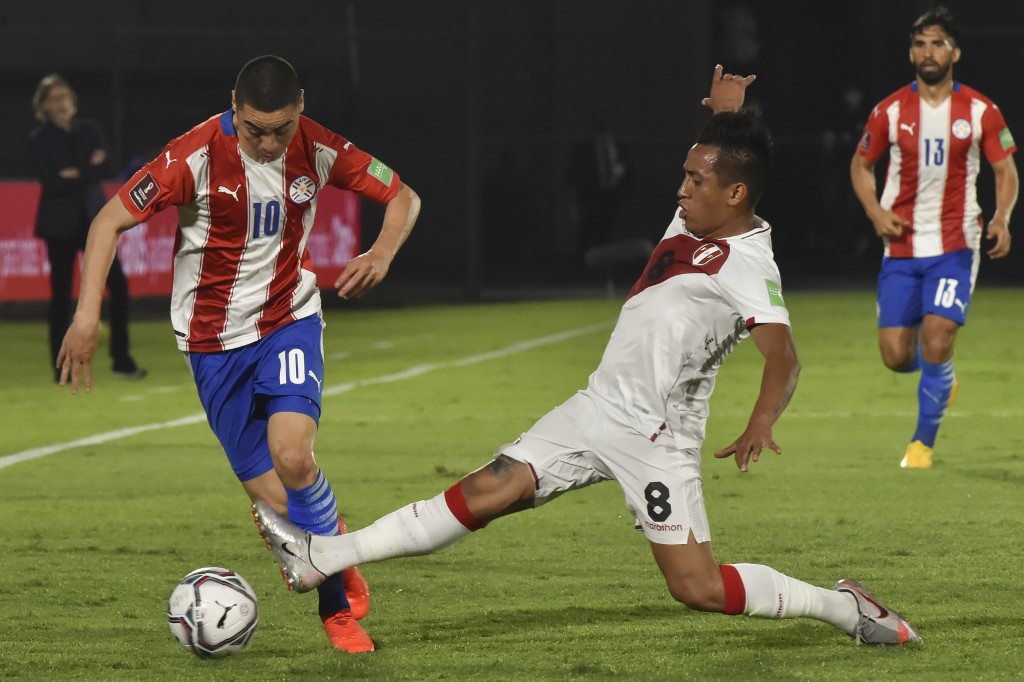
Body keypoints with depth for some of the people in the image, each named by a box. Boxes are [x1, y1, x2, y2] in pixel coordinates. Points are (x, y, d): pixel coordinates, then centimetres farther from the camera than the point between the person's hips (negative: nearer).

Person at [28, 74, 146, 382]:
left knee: (118, 285, -3)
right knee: (62, 294, -1)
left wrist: (75, 174, -16)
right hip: (60, 223, -3)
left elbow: (106, 168, -4)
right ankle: (61, 367, 7)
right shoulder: (39, 140, -3)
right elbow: (51, 182, -15)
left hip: (93, 218, 3)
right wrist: (89, 169, -13)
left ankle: (121, 359, 6)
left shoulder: (89, 130, 7)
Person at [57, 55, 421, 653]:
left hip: (290, 319, 1)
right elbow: (111, 220, -15)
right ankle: (340, 606, 16)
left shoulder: (317, 150, -11)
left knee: (292, 458, -25)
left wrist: (382, 254, -20)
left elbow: (403, 196, 1)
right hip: (214, 339, -1)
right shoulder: (198, 156, -20)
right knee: (275, 500, -5)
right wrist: (87, 315, -25)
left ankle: (335, 572, -2)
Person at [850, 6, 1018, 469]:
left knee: (937, 340, -15)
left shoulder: (980, 111, -2)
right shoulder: (890, 112, 0)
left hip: (955, 247, -2)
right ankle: (939, 375, 33)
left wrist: (1002, 218, -14)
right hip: (901, 248, 2)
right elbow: (861, 164, 12)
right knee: (896, 355, -4)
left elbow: (1006, 171, 5)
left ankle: (923, 443, 2)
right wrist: (875, 211, -5)